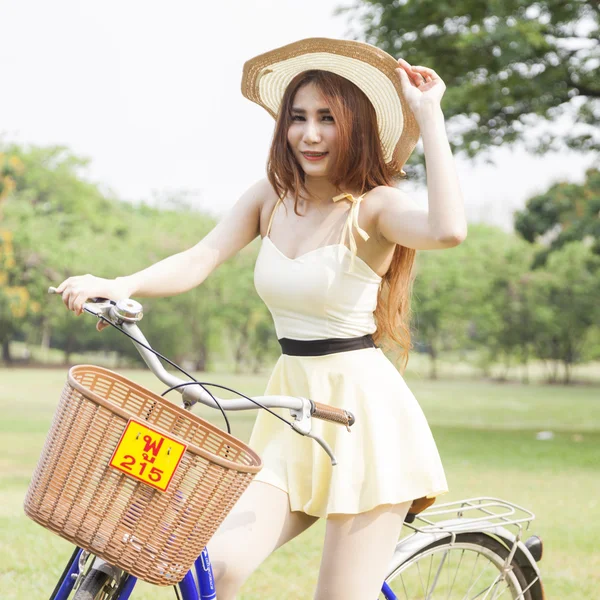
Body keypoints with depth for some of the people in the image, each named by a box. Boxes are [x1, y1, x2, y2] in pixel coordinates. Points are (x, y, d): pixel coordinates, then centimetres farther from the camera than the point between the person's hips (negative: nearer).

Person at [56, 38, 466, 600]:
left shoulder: (374, 207, -10)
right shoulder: (271, 197, 7)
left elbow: (448, 229, -32)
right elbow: (199, 259, -5)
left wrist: (429, 116, -24)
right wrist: (121, 286, -24)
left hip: (362, 411, -5)